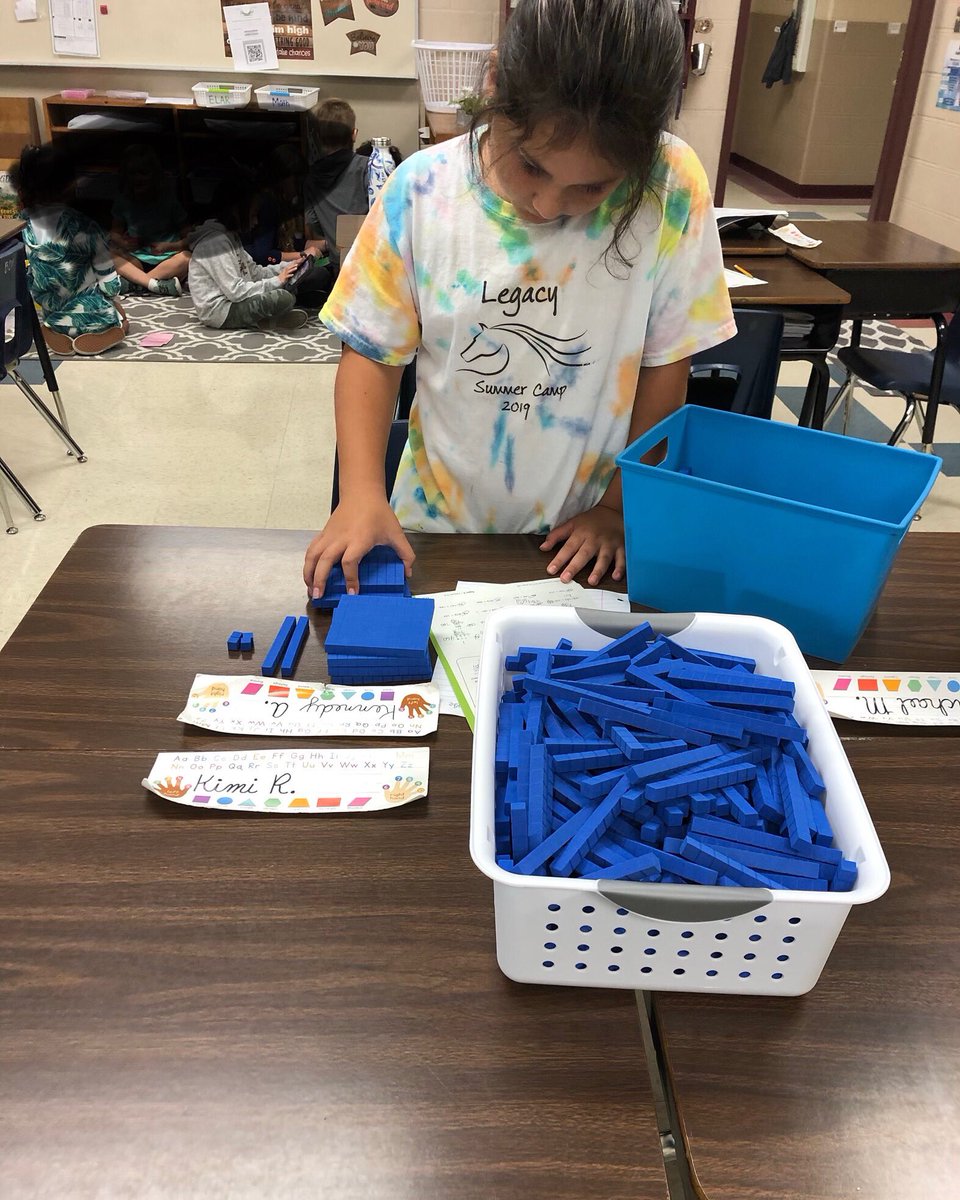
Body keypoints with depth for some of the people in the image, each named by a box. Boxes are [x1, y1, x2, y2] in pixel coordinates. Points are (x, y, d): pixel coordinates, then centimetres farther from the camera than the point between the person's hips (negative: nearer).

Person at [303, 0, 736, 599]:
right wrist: (362, 494, -18)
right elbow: (373, 352, -6)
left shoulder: (670, 188, -17)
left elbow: (664, 367, -8)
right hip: (437, 525, 1)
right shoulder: (423, 190, -13)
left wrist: (618, 507, -5)